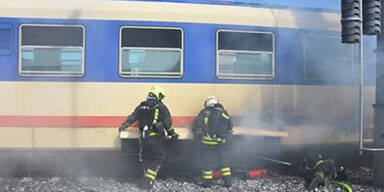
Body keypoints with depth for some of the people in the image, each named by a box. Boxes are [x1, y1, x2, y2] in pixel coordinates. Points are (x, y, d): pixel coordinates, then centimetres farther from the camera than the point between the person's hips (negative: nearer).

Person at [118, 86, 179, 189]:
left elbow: (132, 117, 16)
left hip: (143, 138, 5)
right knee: (157, 159, 5)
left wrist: (123, 126, 29)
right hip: (156, 139, -5)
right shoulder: (161, 108, -6)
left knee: (145, 159, 18)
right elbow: (167, 123, -5)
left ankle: (147, 179, 26)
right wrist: (172, 134, 7)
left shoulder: (142, 106, 8)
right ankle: (148, 181, 0)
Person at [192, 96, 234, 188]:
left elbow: (196, 127, -4)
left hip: (207, 142, -2)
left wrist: (200, 137, 12)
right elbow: (230, 127, 10)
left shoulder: (204, 112, -3)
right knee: (224, 161, 15)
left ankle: (207, 182, 14)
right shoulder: (223, 112, 5)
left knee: (207, 162, 9)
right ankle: (227, 181, 15)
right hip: (222, 142, 2)